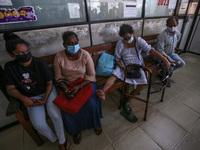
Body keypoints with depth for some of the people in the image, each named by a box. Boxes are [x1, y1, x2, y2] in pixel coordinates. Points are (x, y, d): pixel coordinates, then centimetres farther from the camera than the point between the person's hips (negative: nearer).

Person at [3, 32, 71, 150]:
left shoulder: (41, 64, -12)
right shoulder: (10, 67, -5)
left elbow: (49, 83, -6)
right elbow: (10, 88, 0)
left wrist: (45, 99, -15)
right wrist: (23, 98, -19)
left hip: (47, 92, -1)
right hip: (31, 97, 2)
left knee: (55, 115, -25)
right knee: (39, 125, -18)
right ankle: (54, 138, 19)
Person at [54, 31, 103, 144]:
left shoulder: (85, 54, -12)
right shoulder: (59, 57, -9)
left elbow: (91, 75, -10)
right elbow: (59, 77, -4)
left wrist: (79, 86, -22)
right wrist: (66, 89, -21)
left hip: (85, 83, -1)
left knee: (91, 104, -21)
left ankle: (96, 123, 16)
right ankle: (76, 129, 15)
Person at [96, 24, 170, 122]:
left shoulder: (139, 41, -3)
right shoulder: (120, 44, -3)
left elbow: (150, 50, -15)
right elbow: (117, 59, -1)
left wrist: (164, 59, -27)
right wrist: (122, 67, -21)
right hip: (124, 66, 0)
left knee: (143, 83, -21)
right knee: (114, 75, -30)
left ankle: (127, 102, -9)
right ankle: (103, 92, -52)